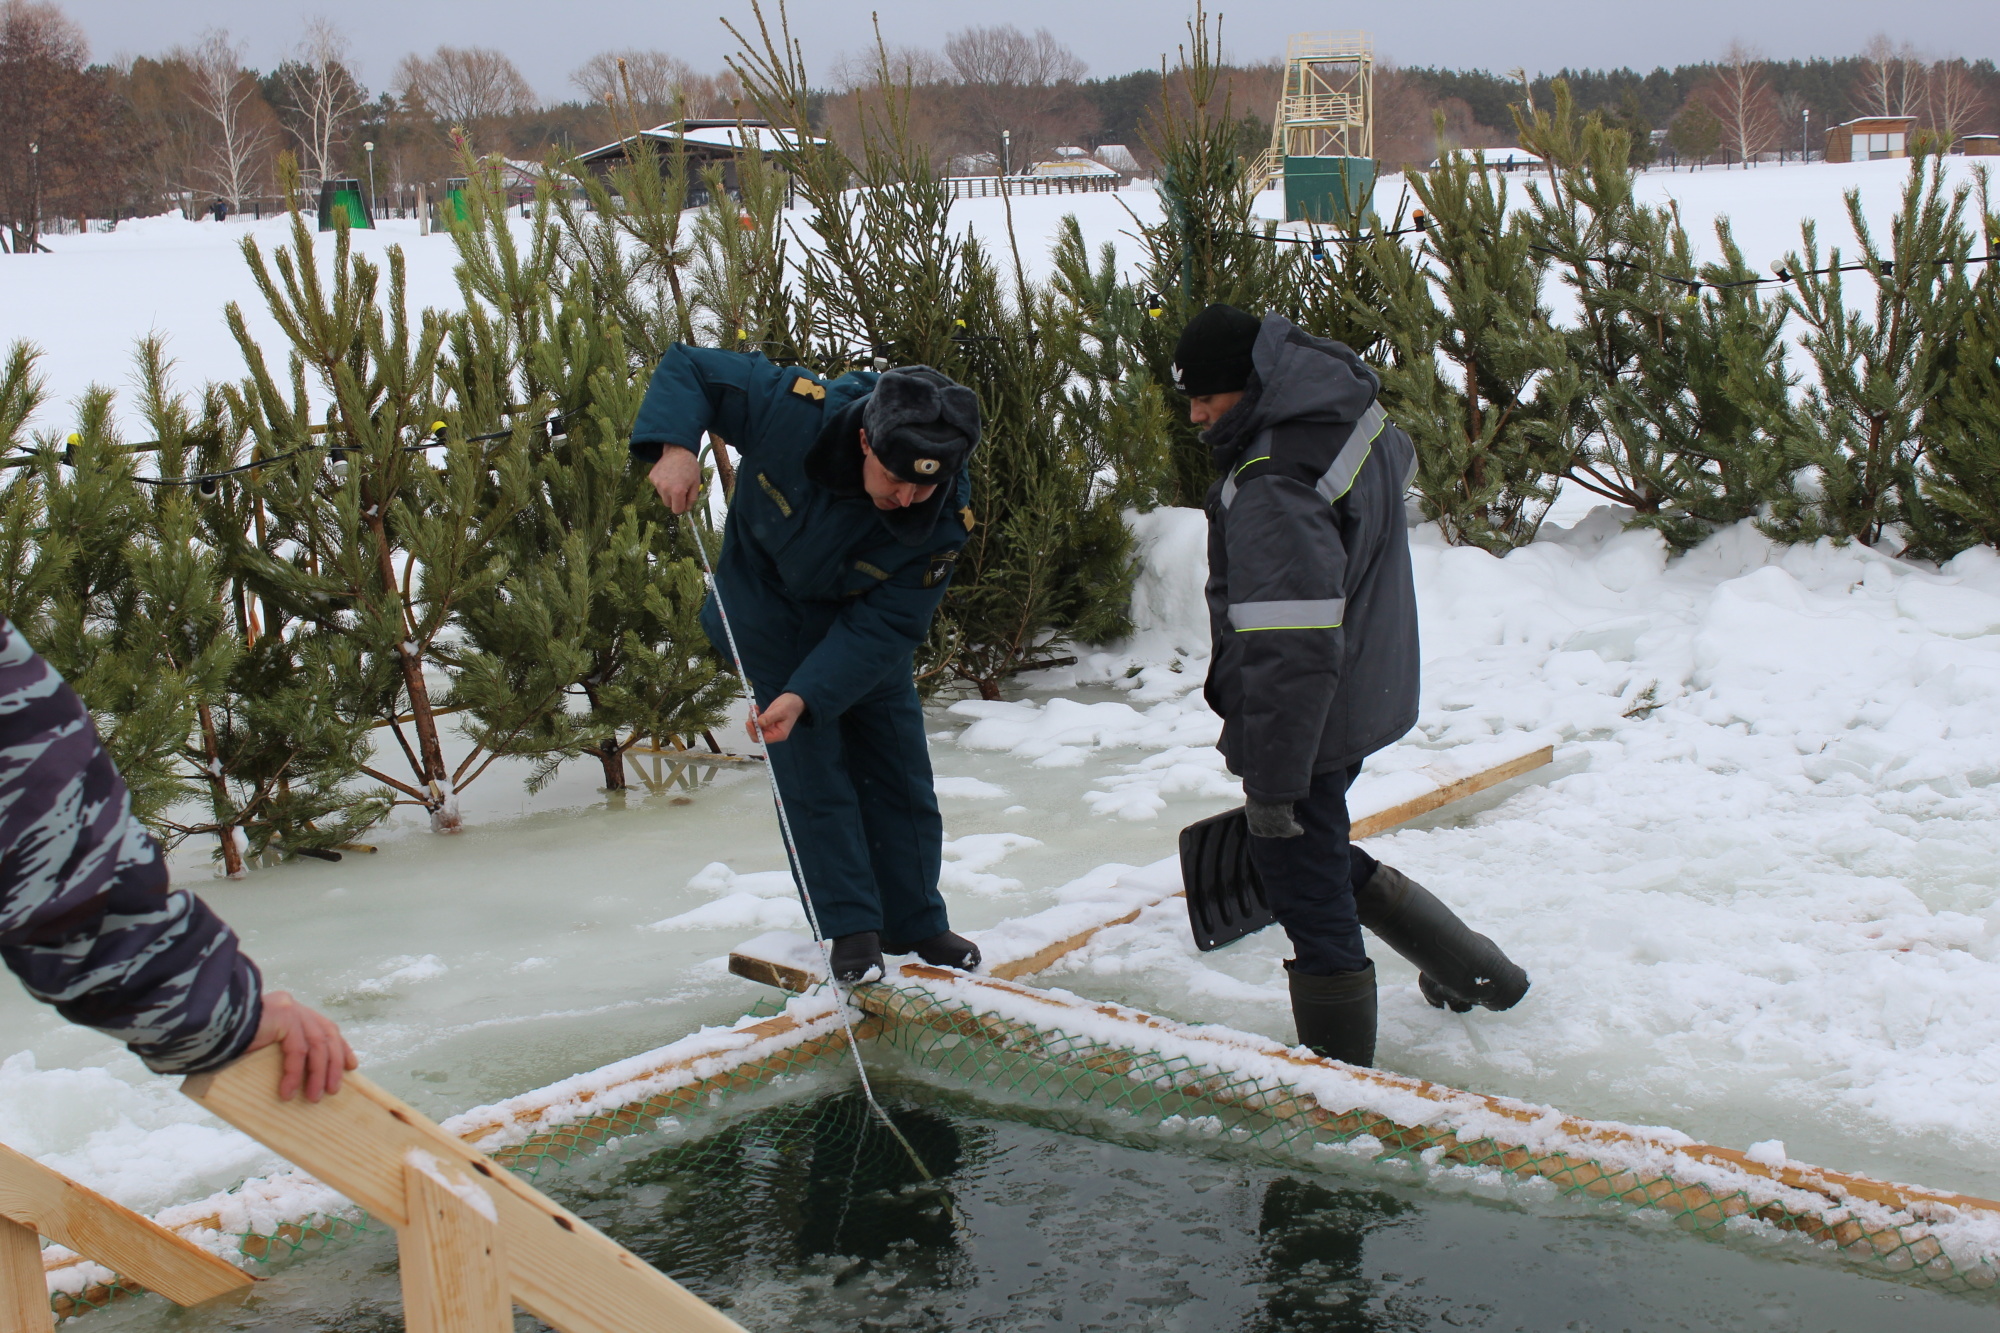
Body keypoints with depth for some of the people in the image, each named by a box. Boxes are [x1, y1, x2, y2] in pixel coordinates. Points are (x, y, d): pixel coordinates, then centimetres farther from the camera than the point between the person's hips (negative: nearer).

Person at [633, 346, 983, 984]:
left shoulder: (946, 518, -30)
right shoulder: (793, 409, -33)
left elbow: (883, 626, -27)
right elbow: (686, 366, -19)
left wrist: (807, 696, -38)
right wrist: (672, 444, -36)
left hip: (863, 631, 2)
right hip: (774, 616, -2)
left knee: (901, 773, 8)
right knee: (813, 772, -6)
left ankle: (914, 924, 24)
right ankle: (851, 930, 4)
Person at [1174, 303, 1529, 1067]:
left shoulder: (1274, 486, -29)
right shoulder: (1354, 413, 1)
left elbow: (1291, 652, -32)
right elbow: (1402, 464, 25)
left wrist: (1271, 783, -27)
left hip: (1310, 718, -10)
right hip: (1370, 691, 10)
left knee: (1304, 888, 4)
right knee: (1322, 857, 26)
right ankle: (1474, 971, 37)